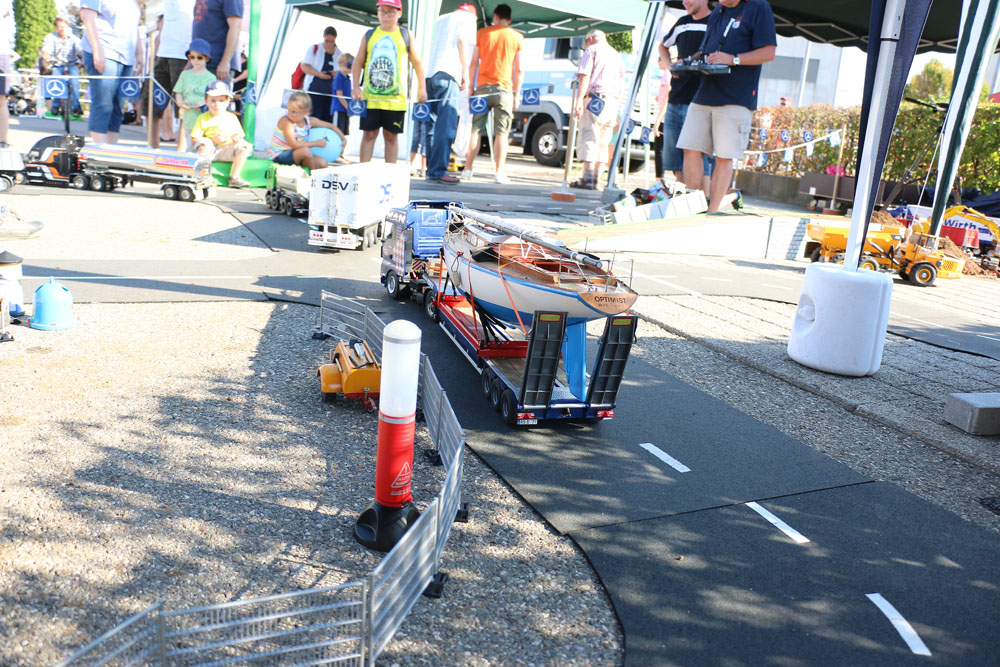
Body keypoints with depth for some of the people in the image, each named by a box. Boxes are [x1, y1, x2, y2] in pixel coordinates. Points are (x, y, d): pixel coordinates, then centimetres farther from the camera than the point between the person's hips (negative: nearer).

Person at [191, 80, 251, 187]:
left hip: (227, 151, 2)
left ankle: (234, 177, -23)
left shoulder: (232, 117, 10)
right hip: (209, 151, -1)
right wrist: (212, 140, -17)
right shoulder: (203, 118, 4)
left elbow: (239, 136, 9)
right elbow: (194, 139, -2)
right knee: (203, 143, -33)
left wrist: (237, 139, -17)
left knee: (244, 146, -23)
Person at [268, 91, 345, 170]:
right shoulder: (286, 122, -22)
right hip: (277, 156, -6)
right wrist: (317, 143, -24)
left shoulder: (309, 121, -3)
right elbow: (293, 144, -31)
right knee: (305, 151, -32)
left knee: (322, 163, -15)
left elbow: (331, 126, 11)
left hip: (293, 154, 6)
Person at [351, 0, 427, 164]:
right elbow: (358, 62, 11)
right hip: (370, 96, 1)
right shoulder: (369, 35, 10)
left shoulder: (406, 35, 7)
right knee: (369, 134, 2)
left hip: (396, 97, -1)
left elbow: (417, 62, 10)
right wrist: (356, 86, -1)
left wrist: (422, 89, 4)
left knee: (391, 136, 4)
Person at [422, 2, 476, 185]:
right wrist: (465, 73, -4)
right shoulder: (468, 18, 12)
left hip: (429, 73, 7)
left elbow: (430, 45, 25)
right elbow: (462, 41, -4)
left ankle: (431, 169, 15)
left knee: (433, 123, 13)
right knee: (446, 125, -11)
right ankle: (438, 171, -18)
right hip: (447, 74, -7)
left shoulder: (441, 19, 31)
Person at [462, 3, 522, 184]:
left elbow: (473, 63, 4)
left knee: (476, 129, 6)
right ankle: (499, 172, -4)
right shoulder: (517, 37, 5)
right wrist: (517, 93, 7)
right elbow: (519, 69, 2)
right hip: (504, 88, -1)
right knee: (501, 133, 0)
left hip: (483, 86, 1)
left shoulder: (482, 33, 7)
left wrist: (471, 87, 9)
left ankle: (468, 169, 5)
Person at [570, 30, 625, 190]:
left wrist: (579, 99, -16)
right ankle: (595, 179, 6)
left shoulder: (592, 50, 5)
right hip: (613, 102, 7)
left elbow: (584, 76, -9)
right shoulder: (617, 55, 26)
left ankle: (588, 178, -17)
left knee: (588, 138, -9)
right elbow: (621, 84, 22)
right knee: (602, 142, 8)